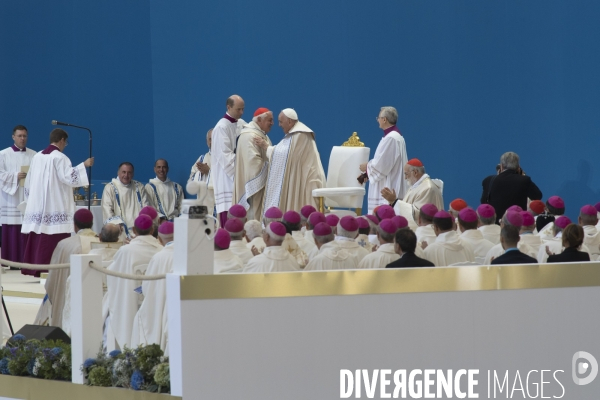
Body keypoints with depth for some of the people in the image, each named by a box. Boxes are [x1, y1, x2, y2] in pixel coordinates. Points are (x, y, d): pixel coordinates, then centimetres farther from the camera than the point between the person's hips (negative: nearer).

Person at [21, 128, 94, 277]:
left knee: (37, 241, 9)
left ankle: (32, 268, 11)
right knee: (53, 242, -7)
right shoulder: (60, 157, -8)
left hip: (37, 207, 7)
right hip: (55, 209, -7)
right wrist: (84, 165, -11)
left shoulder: (37, 157, 13)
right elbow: (68, 176, -18)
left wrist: (30, 200, 27)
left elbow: (28, 182, 17)